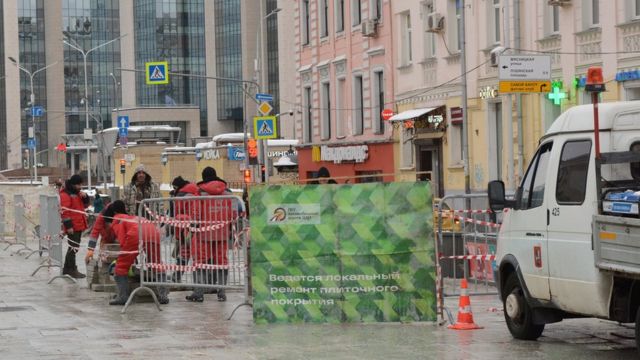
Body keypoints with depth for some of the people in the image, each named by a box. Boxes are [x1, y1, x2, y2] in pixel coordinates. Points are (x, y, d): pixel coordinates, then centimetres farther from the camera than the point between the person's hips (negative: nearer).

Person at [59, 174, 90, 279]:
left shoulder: (77, 193, 16)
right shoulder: (65, 194, -12)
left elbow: (85, 205, 23)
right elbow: (64, 211, -18)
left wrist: (85, 197, 2)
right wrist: (68, 225, -22)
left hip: (79, 225, 10)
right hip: (72, 226, -10)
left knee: (73, 247, 16)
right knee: (74, 247, -10)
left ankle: (67, 268, 25)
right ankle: (72, 269, -7)